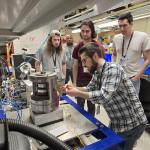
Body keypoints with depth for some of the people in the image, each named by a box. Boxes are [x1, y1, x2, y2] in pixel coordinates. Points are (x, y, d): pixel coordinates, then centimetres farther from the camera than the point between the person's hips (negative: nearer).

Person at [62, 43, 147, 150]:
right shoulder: (97, 73, 2)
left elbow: (104, 96, -35)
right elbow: (89, 89, 12)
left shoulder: (112, 69, -26)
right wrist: (73, 88, -5)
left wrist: (78, 93, -27)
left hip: (132, 124, -8)